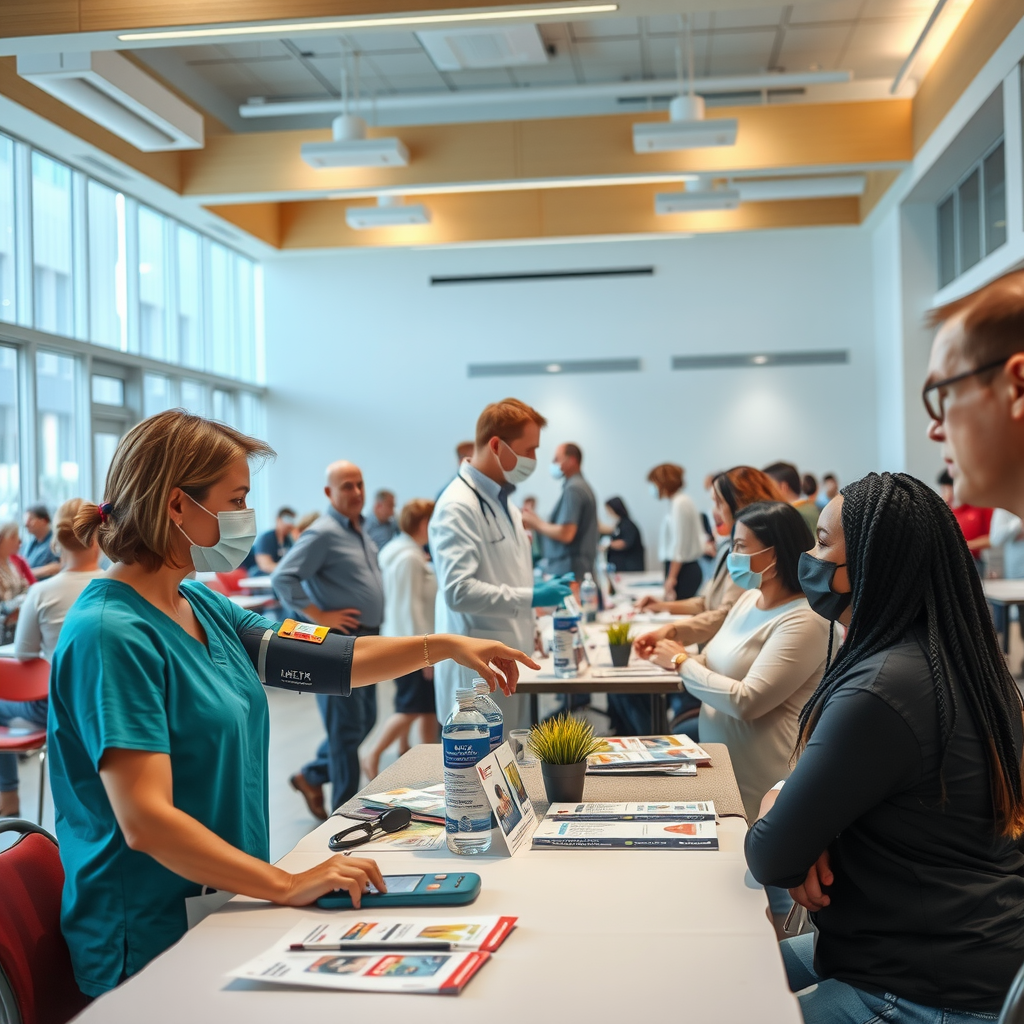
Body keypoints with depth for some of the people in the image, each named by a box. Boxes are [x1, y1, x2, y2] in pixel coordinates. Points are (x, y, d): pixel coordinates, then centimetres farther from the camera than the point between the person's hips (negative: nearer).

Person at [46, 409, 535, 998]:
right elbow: (145, 821, -27)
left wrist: (448, 646, 12)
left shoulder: (202, 606, 8)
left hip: (223, 909, 8)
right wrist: (287, 885, -27)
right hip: (154, 944, -8)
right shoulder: (111, 634, -21)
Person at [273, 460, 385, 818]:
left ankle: (311, 776, 31)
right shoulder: (323, 533, -15)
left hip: (366, 640, 9)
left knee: (365, 721, 16)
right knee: (347, 728, -1)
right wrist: (320, 616, -19)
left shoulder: (360, 530, 13)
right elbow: (283, 578, -22)